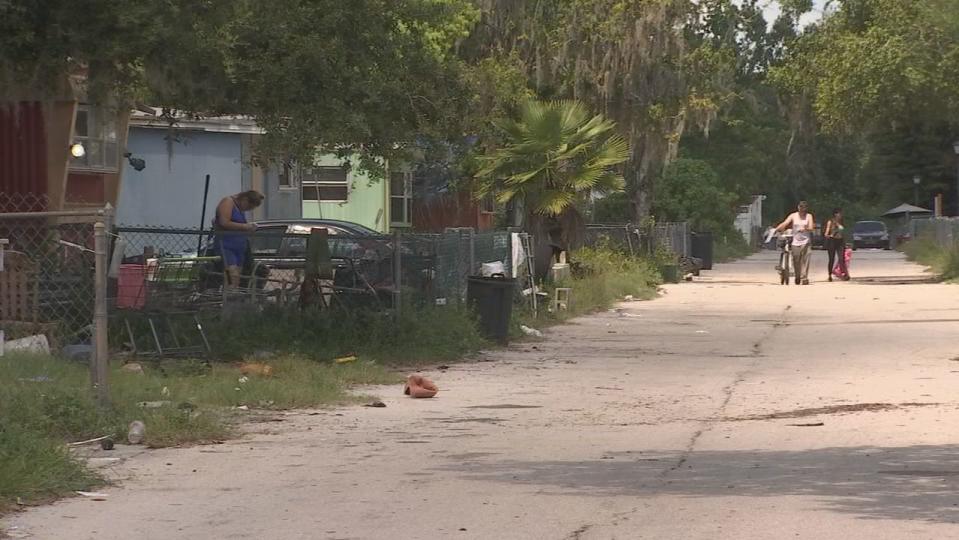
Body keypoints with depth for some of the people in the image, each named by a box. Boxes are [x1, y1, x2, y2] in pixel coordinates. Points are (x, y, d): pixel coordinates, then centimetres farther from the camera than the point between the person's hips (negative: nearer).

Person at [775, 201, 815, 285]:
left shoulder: (809, 216, 5)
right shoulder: (793, 216, 6)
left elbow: (811, 228, -4)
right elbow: (784, 224, -5)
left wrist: (805, 228, -26)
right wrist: (776, 229, -21)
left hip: (806, 241, -1)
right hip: (795, 242, 1)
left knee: (805, 260, -11)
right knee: (796, 261, 1)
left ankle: (804, 278, -11)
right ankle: (797, 277, 20)